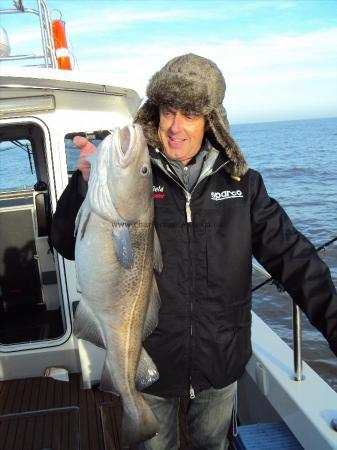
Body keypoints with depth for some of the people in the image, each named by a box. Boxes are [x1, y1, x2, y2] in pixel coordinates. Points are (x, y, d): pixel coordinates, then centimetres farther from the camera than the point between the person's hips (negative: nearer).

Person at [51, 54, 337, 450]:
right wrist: (87, 182, -32)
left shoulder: (241, 182, -6)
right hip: (151, 362, -1)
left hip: (222, 362, 2)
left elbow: (291, 255, -7)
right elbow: (69, 245, -14)